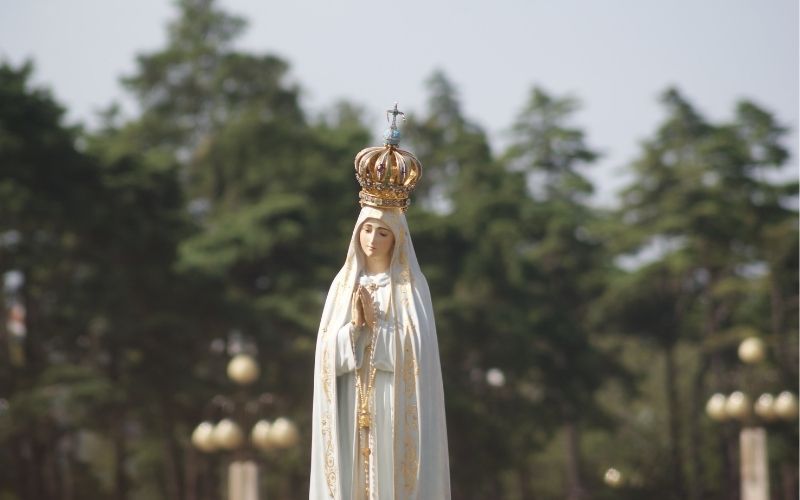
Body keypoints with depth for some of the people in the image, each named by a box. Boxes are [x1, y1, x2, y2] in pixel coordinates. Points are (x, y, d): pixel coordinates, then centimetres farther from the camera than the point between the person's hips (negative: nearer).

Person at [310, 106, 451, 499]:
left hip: (395, 410, -3)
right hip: (351, 408, 3)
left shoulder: (412, 287, 1)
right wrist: (353, 326, -14)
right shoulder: (343, 284, 10)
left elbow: (416, 349, -9)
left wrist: (376, 323, -14)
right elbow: (328, 350, 2)